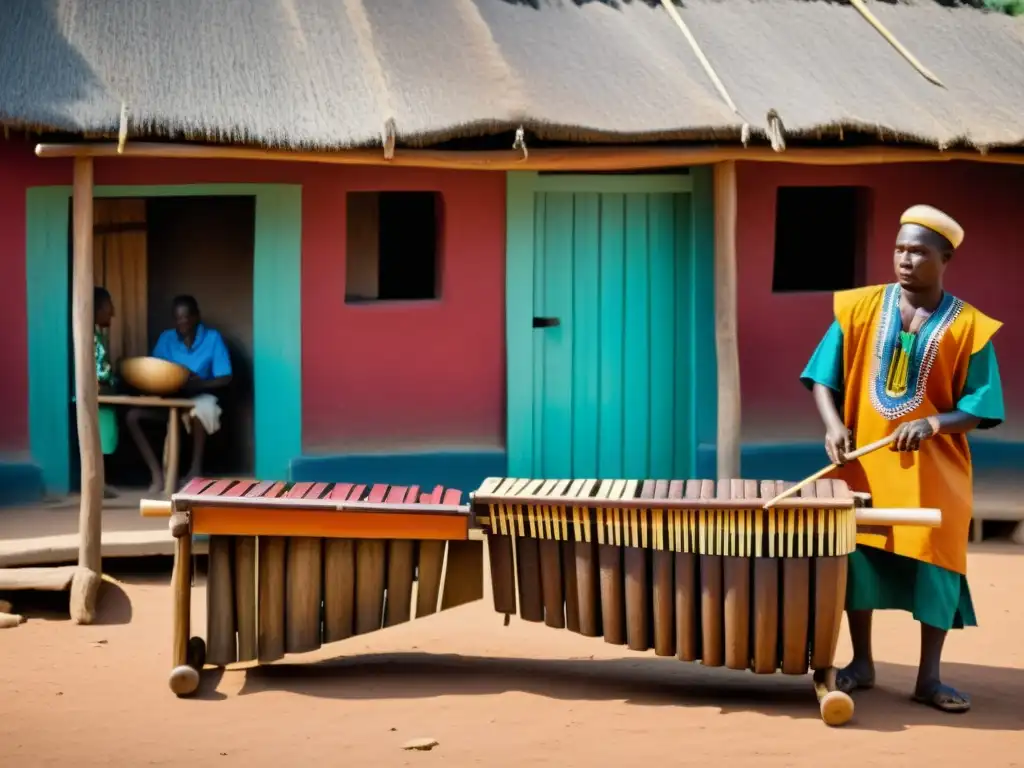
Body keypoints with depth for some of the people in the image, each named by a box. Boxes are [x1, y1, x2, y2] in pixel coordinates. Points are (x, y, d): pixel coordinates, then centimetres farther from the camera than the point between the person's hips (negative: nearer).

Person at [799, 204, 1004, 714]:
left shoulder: (969, 327, -3)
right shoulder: (859, 308, 1)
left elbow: (981, 407, -4)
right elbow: (824, 376, 2)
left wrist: (933, 424, -22)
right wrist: (833, 424, -15)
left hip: (934, 471, -1)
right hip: (863, 462, 2)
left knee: (936, 567, -1)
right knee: (856, 557, 5)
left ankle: (929, 677, 9)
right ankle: (861, 663, 20)